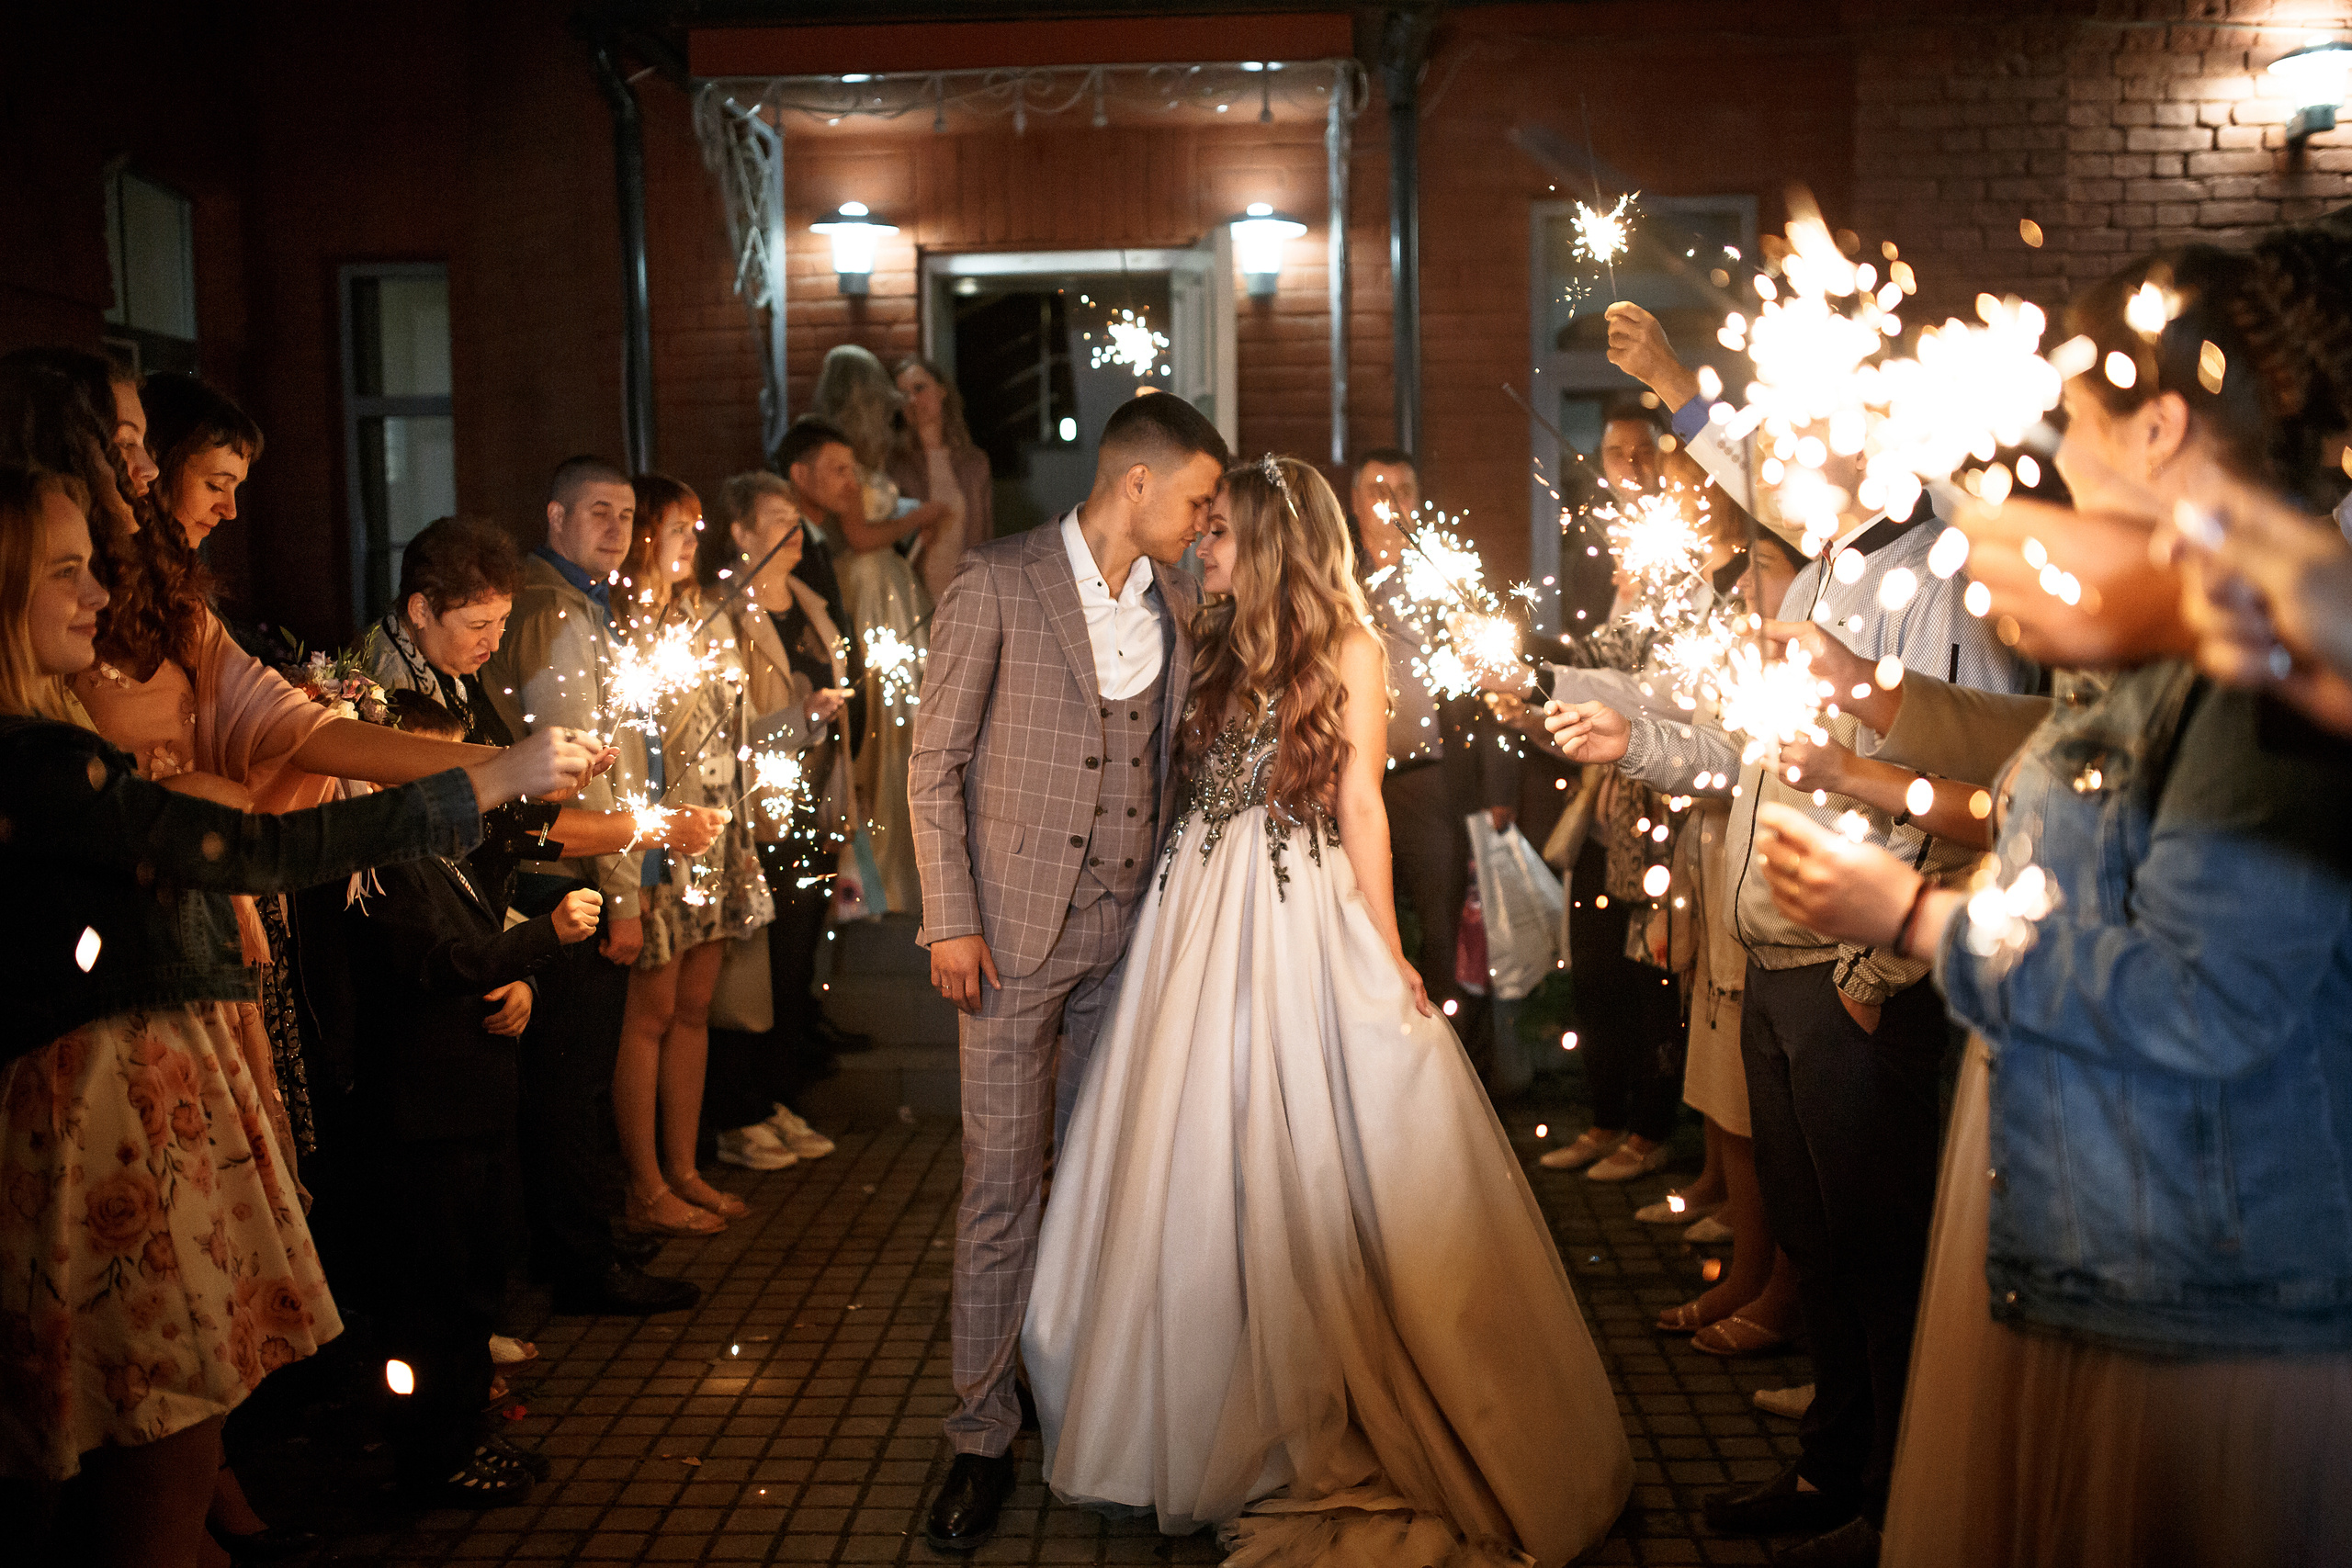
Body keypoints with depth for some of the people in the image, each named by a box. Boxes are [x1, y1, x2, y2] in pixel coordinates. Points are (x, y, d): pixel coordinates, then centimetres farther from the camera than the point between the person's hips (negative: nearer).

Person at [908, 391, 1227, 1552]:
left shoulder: (1175, 599, 8)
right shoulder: (998, 583, -7)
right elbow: (935, 761, -5)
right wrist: (950, 921, -10)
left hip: (1134, 929, 5)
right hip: (1018, 930, -5)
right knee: (1001, 1184, 0)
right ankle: (982, 1435, 13)